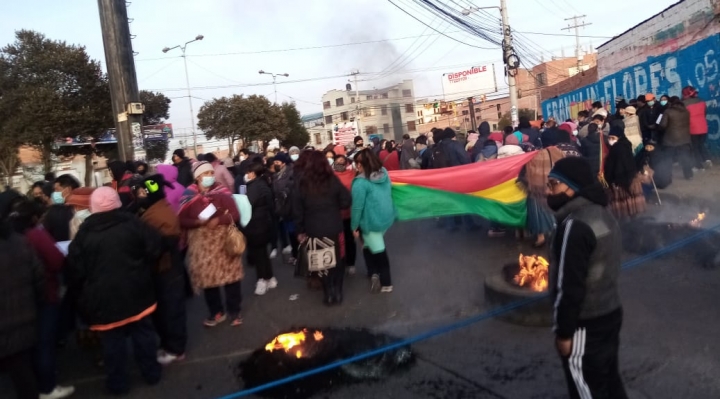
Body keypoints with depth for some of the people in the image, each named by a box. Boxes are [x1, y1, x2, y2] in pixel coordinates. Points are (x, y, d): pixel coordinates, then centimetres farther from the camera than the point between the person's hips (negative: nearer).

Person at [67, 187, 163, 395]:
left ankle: (118, 382, 21)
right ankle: (152, 373, 25)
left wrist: (80, 294, 12)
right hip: (136, 292, 1)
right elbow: (154, 250, -3)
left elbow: (75, 269, -4)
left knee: (113, 341, 10)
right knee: (143, 333, 14)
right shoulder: (133, 223, -6)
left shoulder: (84, 233, -6)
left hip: (103, 297, -1)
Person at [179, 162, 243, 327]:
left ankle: (234, 311, 17)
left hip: (224, 240, -1)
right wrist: (199, 222, -20)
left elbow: (235, 215, -7)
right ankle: (216, 312, 26)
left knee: (230, 275, 1)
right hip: (201, 243, 1)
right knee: (207, 277, 9)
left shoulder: (222, 191, 0)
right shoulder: (189, 194, 1)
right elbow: (182, 220, -4)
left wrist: (219, 220, -22)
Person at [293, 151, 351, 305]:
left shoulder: (301, 183, -6)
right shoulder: (332, 180, -8)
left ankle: (328, 294, 21)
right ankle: (338, 292, 20)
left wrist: (300, 230, 6)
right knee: (338, 259, 16)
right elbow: (346, 201, -6)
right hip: (334, 227, 0)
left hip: (314, 230, 1)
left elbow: (297, 211, -4)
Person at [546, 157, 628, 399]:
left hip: (586, 325, -9)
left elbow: (570, 286, -24)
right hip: (610, 312, 9)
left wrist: (563, 332, -16)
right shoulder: (603, 214, 7)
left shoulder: (575, 225, -24)